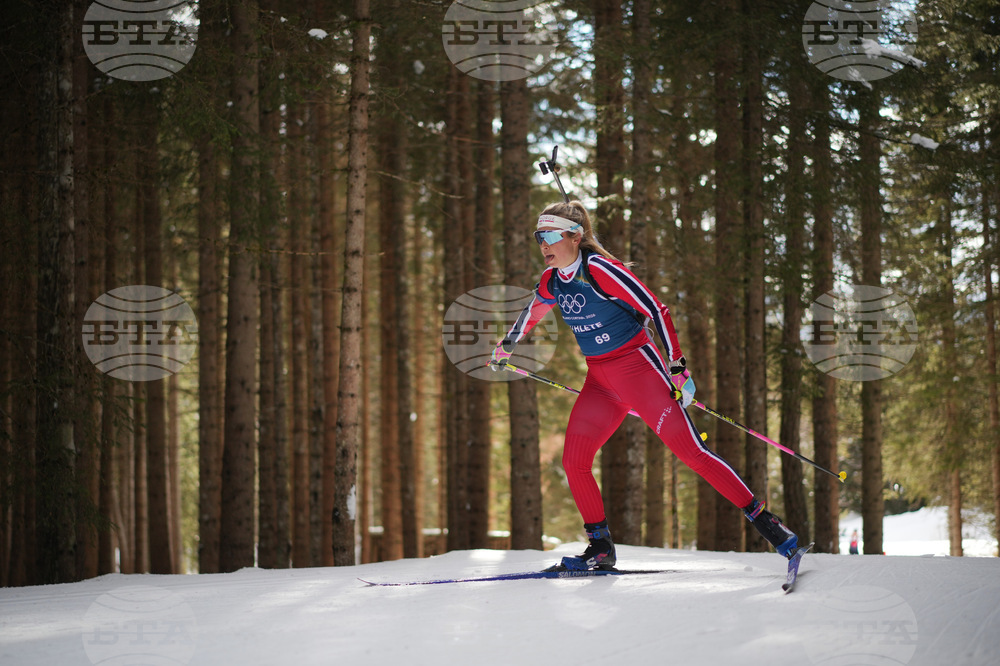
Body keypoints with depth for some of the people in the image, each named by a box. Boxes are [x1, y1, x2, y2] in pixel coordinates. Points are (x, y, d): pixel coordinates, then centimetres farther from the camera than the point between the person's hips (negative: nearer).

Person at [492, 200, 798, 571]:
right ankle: (601, 548, 12)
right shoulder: (552, 281, 5)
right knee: (574, 463, -1)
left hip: (638, 367, -7)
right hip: (600, 381, 7)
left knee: (691, 452, -14)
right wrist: (506, 347, 43)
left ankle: (765, 522, -12)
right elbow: (532, 312, 29)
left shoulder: (599, 269, -18)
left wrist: (678, 369, -18)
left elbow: (656, 311, -17)